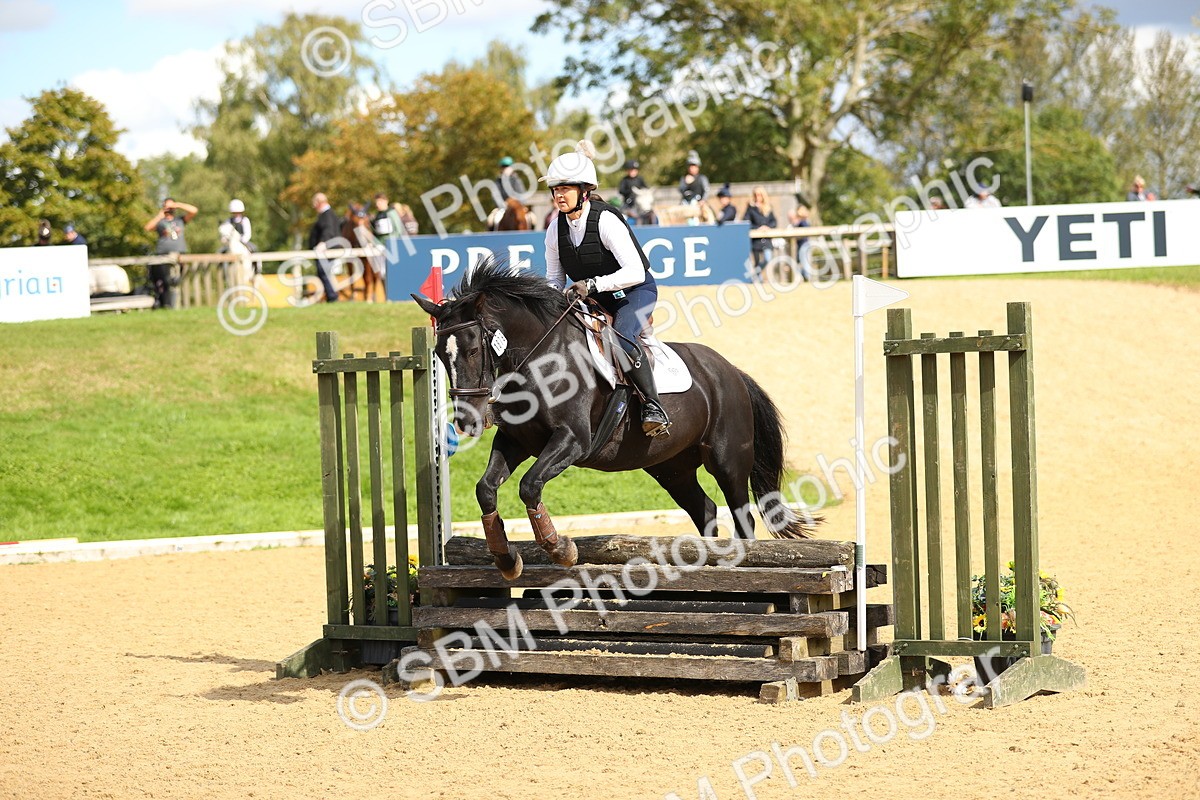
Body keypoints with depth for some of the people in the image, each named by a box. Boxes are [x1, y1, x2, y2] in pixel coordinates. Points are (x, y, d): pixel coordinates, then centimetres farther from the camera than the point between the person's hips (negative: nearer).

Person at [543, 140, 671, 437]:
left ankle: (653, 406, -27)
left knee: (623, 338, -34)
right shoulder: (556, 230, -4)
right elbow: (554, 279, 8)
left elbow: (635, 273, -30)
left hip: (635, 292, -7)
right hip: (595, 300, 7)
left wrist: (593, 284, -38)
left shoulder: (606, 221, -23)